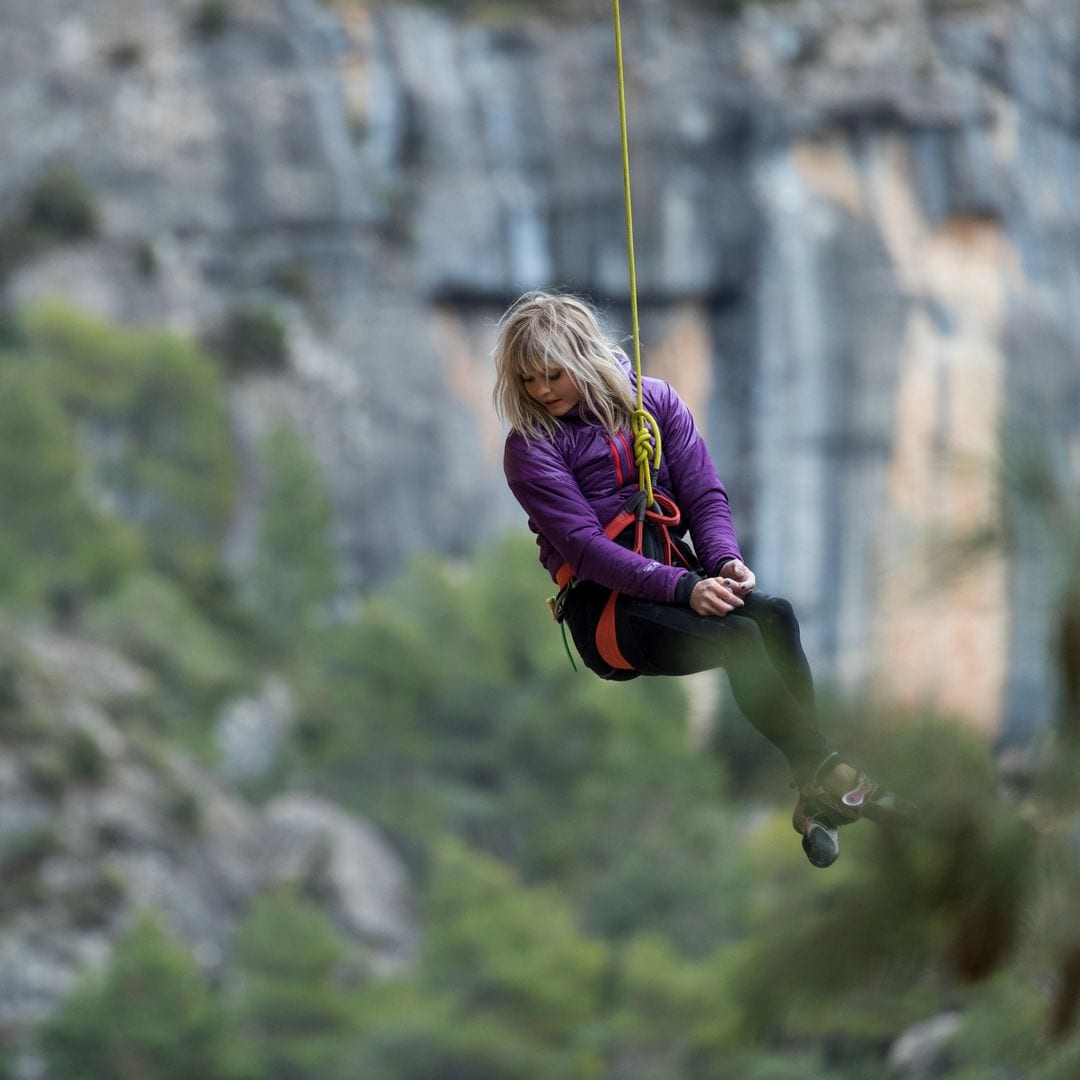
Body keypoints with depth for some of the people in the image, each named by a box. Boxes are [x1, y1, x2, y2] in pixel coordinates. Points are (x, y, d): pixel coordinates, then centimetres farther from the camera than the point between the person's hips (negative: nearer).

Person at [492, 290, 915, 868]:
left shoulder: (654, 401, 10)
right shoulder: (531, 447, -3)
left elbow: (705, 496, 8)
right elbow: (584, 545, -13)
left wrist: (725, 559, -15)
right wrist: (683, 589, -25)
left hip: (676, 574, 4)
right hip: (604, 606, -4)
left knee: (773, 615, -28)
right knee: (739, 637, -31)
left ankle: (813, 800, -34)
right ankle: (830, 779, -34)